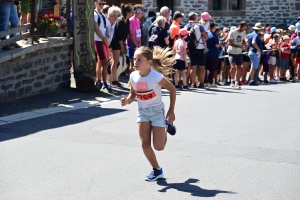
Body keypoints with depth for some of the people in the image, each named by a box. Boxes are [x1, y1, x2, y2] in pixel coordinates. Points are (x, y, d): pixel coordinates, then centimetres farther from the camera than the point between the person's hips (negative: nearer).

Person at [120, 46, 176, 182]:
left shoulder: (156, 76, -23)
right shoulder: (133, 76, -9)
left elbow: (172, 89, -10)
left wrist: (171, 111, -9)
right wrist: (127, 101, -17)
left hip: (157, 110, -4)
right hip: (142, 111, 4)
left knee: (158, 147, -3)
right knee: (145, 144, -5)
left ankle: (166, 126, 28)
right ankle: (157, 170, 14)